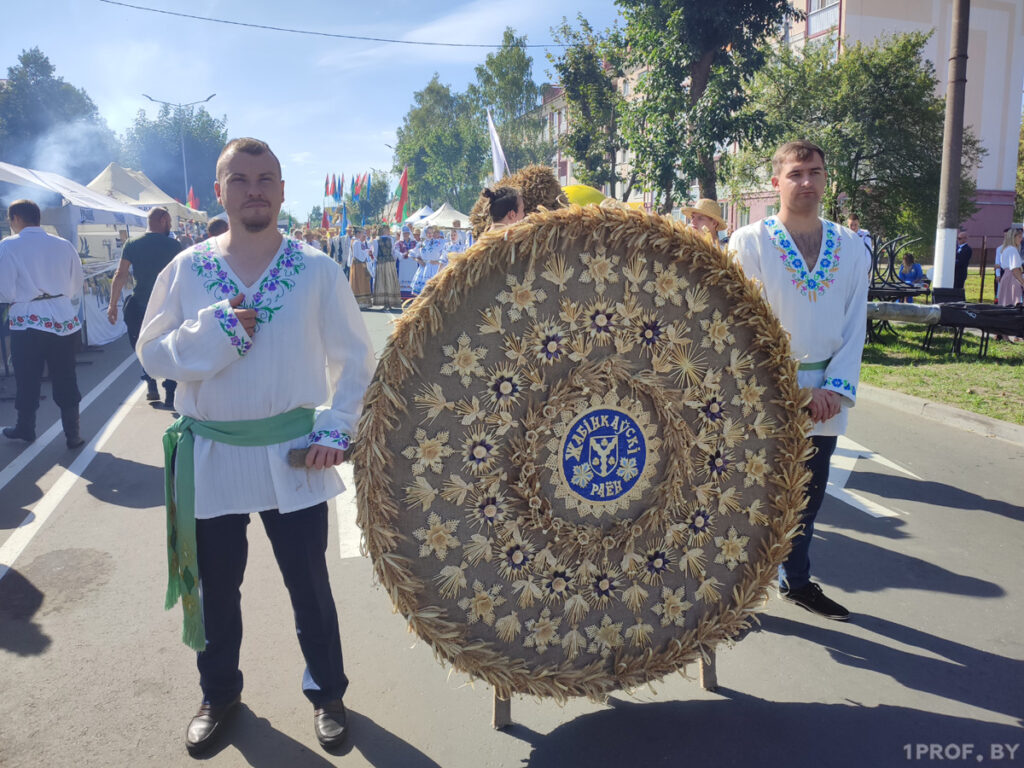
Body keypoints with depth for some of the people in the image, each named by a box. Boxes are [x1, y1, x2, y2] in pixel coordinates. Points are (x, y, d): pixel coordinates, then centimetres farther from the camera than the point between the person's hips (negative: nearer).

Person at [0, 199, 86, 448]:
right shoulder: (63, 244, 3)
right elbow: (76, 286, 9)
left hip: (28, 321, -3)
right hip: (64, 318, 3)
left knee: (27, 378, 13)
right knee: (65, 379, 9)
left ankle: (25, 428, 30)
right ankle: (73, 434, 11)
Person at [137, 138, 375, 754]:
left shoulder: (317, 269, -4)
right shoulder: (186, 269, 0)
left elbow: (355, 356, -1)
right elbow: (153, 352, -1)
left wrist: (337, 427, -11)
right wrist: (216, 331, -18)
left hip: (293, 455, -1)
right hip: (210, 455, 2)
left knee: (308, 581, 11)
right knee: (216, 584, 16)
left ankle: (327, 690, 33)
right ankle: (219, 692, 40)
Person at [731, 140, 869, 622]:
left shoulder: (851, 247, 7)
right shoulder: (749, 242, -6)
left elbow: (855, 324, 6)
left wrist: (836, 388, -6)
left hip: (823, 396, 5)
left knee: (809, 493, 14)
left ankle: (797, 580, 33)